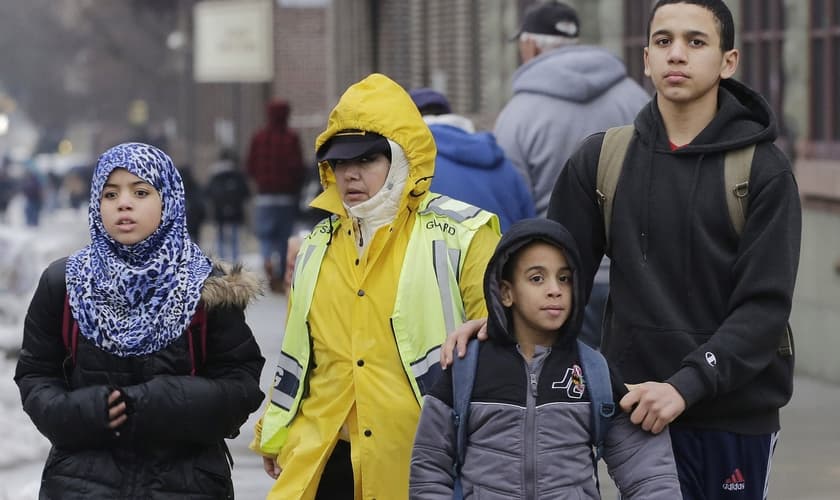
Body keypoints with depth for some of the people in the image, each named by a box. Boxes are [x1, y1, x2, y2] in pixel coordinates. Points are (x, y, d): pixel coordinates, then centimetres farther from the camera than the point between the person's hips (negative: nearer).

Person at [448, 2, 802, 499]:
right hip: (639, 405, 2)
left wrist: (687, 385, -21)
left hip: (737, 411, -2)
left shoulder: (763, 169, -4)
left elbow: (765, 304, -10)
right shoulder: (603, 159, 5)